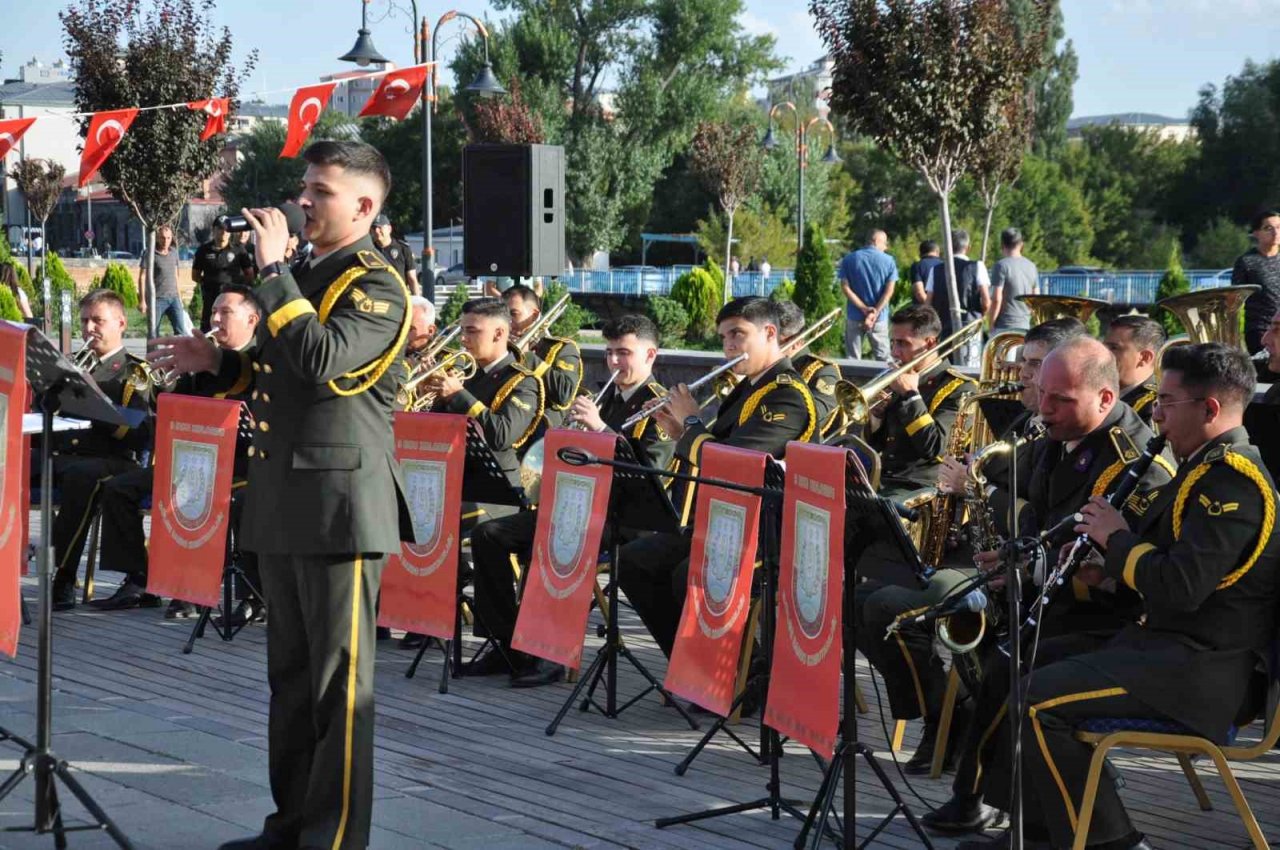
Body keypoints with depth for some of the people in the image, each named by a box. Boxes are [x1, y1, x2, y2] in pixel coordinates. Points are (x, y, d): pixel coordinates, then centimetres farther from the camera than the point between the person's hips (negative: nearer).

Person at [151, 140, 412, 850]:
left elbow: (323, 360, -27)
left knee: (338, 679, -2)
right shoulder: (301, 276, 17)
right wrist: (216, 362, 12)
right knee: (291, 673, 15)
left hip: (340, 504, -9)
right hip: (283, 499, 9)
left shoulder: (377, 286, -10)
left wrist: (274, 271, -22)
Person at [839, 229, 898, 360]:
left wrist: (864, 309, -10)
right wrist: (875, 313, -13)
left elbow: (846, 288, -6)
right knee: (883, 358, 7)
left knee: (852, 359, 6)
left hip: (854, 316, 1)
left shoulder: (849, 259, 1)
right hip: (879, 317, -1)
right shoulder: (889, 261, -2)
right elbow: (889, 291, -9)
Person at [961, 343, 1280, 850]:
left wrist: (1118, 539, -11)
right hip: (1170, 641, 11)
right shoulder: (1212, 467, 15)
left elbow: (1181, 588, -27)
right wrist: (1115, 566, 5)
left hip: (1203, 670, -11)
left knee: (1040, 699, -22)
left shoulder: (1231, 479, -19)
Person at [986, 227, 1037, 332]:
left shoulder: (1001, 266, -10)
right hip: (1025, 326, 6)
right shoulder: (1032, 266, 10)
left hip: (1004, 327, -6)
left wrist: (990, 325, -6)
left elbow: (996, 300, -13)